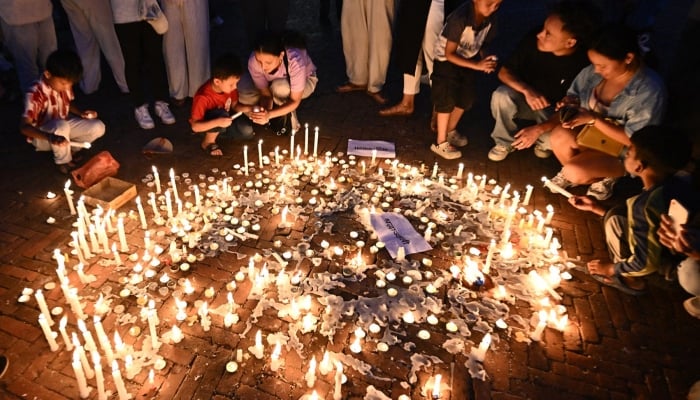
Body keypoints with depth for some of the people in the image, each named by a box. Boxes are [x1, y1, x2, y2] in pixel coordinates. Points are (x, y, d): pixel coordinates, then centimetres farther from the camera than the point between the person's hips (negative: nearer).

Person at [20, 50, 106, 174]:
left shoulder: (64, 85, -9)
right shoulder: (36, 94, -28)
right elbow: (24, 127, -34)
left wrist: (81, 113, -9)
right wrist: (51, 137, -52)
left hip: (63, 127, 6)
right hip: (42, 137, -6)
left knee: (98, 127, -13)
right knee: (61, 126, -39)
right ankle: (63, 161, -12)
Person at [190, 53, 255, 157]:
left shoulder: (229, 87, -18)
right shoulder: (203, 97, -35)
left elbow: (235, 106, -2)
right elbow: (195, 126, -34)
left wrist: (250, 109, -22)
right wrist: (217, 122, -48)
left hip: (223, 120, 6)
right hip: (206, 124, -5)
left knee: (246, 130, -16)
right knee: (221, 113, -36)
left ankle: (217, 131, 9)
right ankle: (208, 142, -10)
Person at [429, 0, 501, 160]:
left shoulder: (490, 20, -13)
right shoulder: (460, 18, -32)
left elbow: (481, 45, 3)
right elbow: (449, 53, -28)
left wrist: (485, 60, -18)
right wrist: (477, 65, -33)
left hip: (468, 59, 7)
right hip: (446, 61, -7)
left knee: (467, 99, 12)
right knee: (447, 101, -8)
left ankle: (450, 131, 34)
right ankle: (440, 143, 5)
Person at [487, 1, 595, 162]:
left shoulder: (584, 64, -28)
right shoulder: (534, 40, -22)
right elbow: (504, 72, -12)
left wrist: (539, 129, -34)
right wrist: (527, 90, -30)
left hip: (555, 112, -2)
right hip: (526, 99, 2)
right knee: (501, 96, -29)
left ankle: (543, 142, 9)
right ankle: (505, 142, -2)